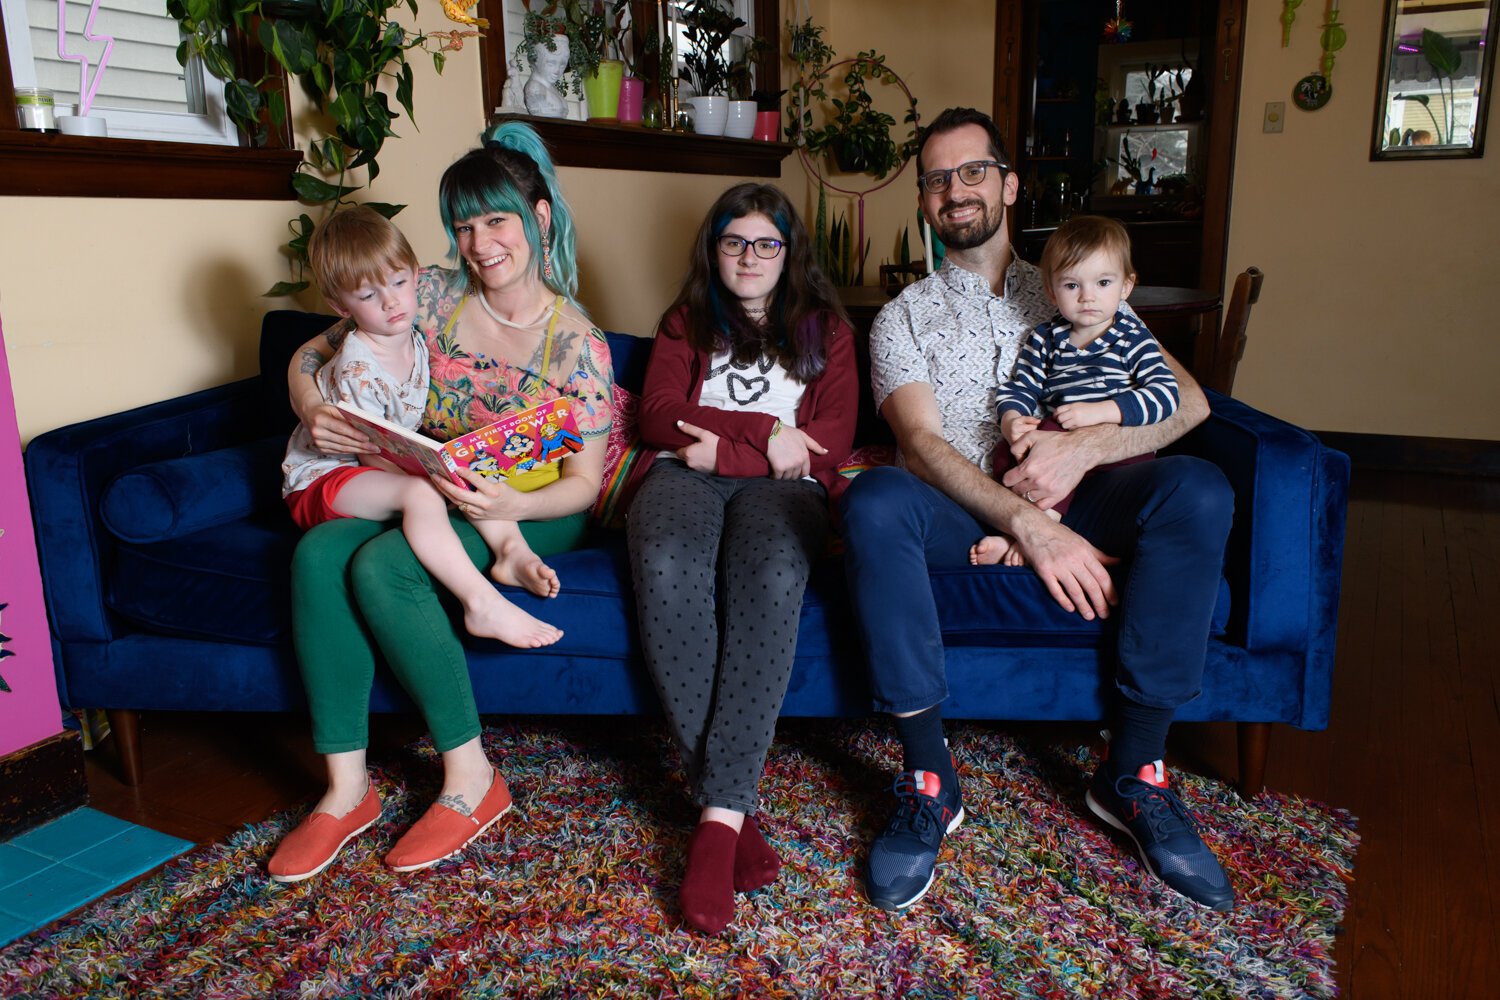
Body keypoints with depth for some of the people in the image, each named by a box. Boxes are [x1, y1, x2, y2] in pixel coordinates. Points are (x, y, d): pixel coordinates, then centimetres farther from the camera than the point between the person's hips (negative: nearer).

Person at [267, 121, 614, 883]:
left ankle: (472, 779, -18)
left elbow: (583, 484, -9)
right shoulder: (434, 296, 0)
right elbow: (311, 353, 8)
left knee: (382, 566, -31)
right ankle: (346, 789, -18)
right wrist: (310, 408, -15)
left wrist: (514, 505, -29)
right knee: (318, 552, -25)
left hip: (532, 513, -4)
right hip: (428, 495, 5)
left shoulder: (577, 346, -9)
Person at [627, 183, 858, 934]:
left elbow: (830, 443, 7)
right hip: (686, 474, 1)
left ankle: (719, 813, -38)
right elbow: (659, 416, 7)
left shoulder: (825, 329, 23)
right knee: (667, 570, -36)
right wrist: (767, 431, -5)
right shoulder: (684, 323, 26)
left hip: (780, 483, 0)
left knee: (770, 579, -37)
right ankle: (732, 803, -33)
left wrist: (727, 447, -6)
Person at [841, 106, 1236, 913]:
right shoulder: (904, 317, 13)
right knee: (873, 501, -35)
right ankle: (928, 779, -25)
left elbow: (1187, 398, 7)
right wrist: (1028, 524, -24)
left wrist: (1085, 445, -15)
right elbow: (922, 443, -6)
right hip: (955, 510, -1)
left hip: (1069, 507, 2)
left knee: (1196, 490, -27)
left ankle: (1132, 771, -18)